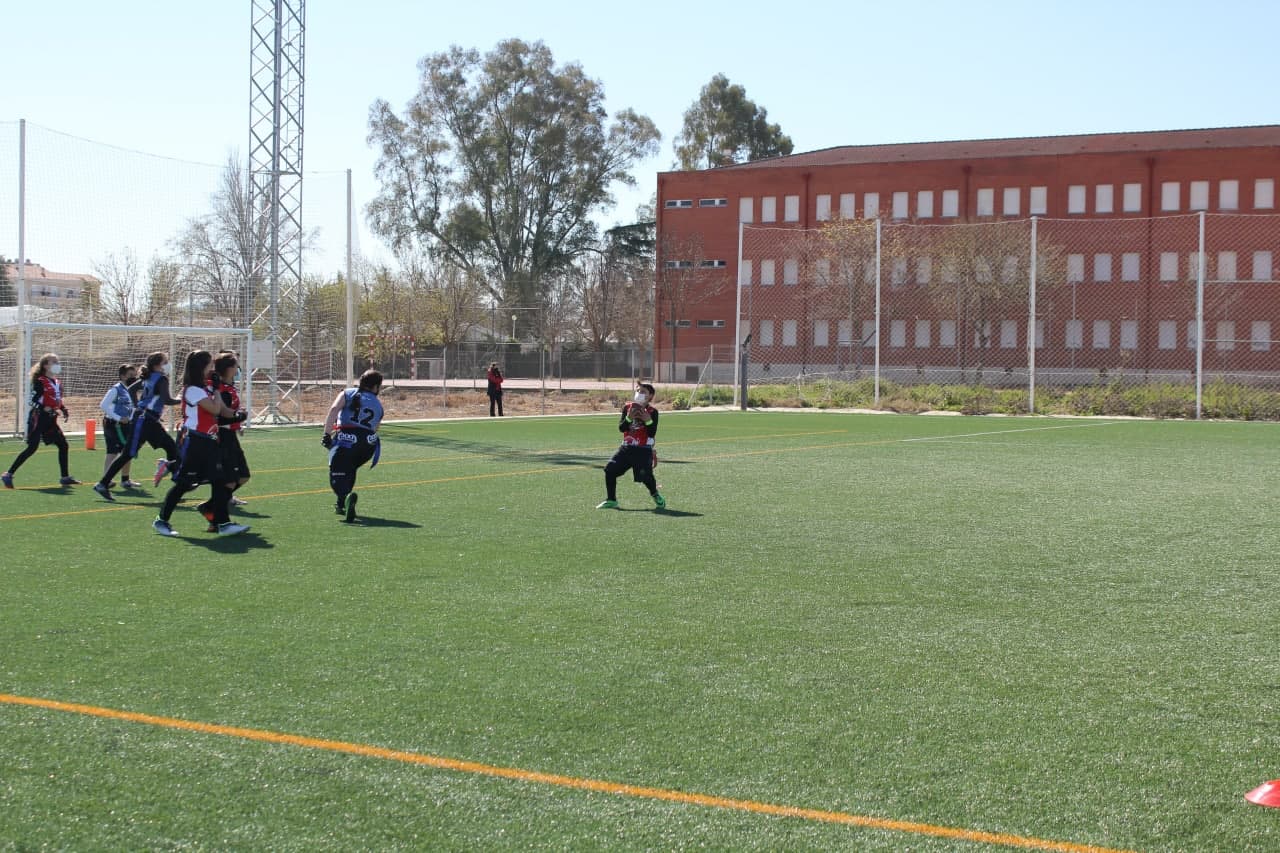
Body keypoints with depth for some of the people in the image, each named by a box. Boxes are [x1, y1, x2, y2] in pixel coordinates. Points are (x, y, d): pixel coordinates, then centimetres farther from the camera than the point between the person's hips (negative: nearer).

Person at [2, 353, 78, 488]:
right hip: (38, 419, -8)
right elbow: (31, 401, -15)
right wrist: (44, 408, -26)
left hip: (50, 421, 8)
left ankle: (65, 477, 17)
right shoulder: (40, 382, -10)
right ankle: (8, 475, -6)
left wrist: (64, 410, 9)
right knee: (32, 447, -11)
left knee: (63, 445, 7)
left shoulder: (58, 383, 14)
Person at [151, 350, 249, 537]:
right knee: (183, 483, -2)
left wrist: (236, 414, -7)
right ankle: (162, 520, 9)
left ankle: (221, 523, 4)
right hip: (195, 442, -8)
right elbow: (215, 409, -19)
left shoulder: (206, 389, 14)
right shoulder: (192, 390, -13)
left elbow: (222, 411, 12)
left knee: (219, 481, 2)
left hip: (210, 442, 8)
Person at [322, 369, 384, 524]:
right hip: (369, 442, 3)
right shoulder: (378, 405, 23)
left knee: (338, 477, -6)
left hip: (345, 438, -3)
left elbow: (333, 409, -3)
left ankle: (346, 496, -38)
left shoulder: (347, 394, 15)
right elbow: (375, 429, 18)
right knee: (349, 470, 31)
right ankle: (343, 505, 31)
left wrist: (327, 434, -7)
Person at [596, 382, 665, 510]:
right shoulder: (628, 407, 6)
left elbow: (652, 434, -11)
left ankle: (656, 495, 18)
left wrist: (648, 421, -25)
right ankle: (611, 500, 9)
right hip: (627, 448, 4)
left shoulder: (652, 412, -4)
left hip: (643, 450, -4)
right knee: (610, 470, -4)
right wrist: (629, 418, -19)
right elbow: (621, 428, -2)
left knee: (646, 476, -15)